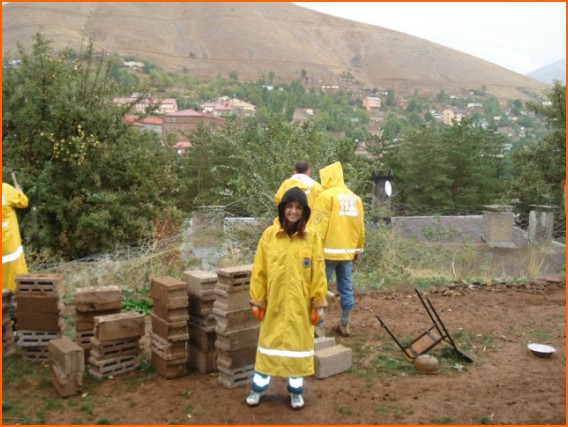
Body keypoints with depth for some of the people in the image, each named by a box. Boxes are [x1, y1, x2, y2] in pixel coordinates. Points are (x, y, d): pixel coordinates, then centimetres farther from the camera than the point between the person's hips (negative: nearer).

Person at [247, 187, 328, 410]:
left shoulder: (312, 237, -4)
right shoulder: (269, 235, -5)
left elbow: (318, 273, -2)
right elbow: (259, 271, -2)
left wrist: (319, 303, -3)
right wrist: (257, 301, -2)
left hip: (300, 304, 0)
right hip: (274, 303, 0)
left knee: (298, 344, 12)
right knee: (269, 343, 12)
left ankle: (296, 390, 28)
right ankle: (259, 387, 28)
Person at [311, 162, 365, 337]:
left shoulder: (326, 195, -9)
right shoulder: (355, 198, 10)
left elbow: (319, 225, -13)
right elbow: (360, 227, 11)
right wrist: (358, 249, 19)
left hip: (329, 250, -6)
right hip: (347, 251, 6)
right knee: (346, 288, 11)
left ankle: (318, 326, 0)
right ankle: (345, 325, 18)